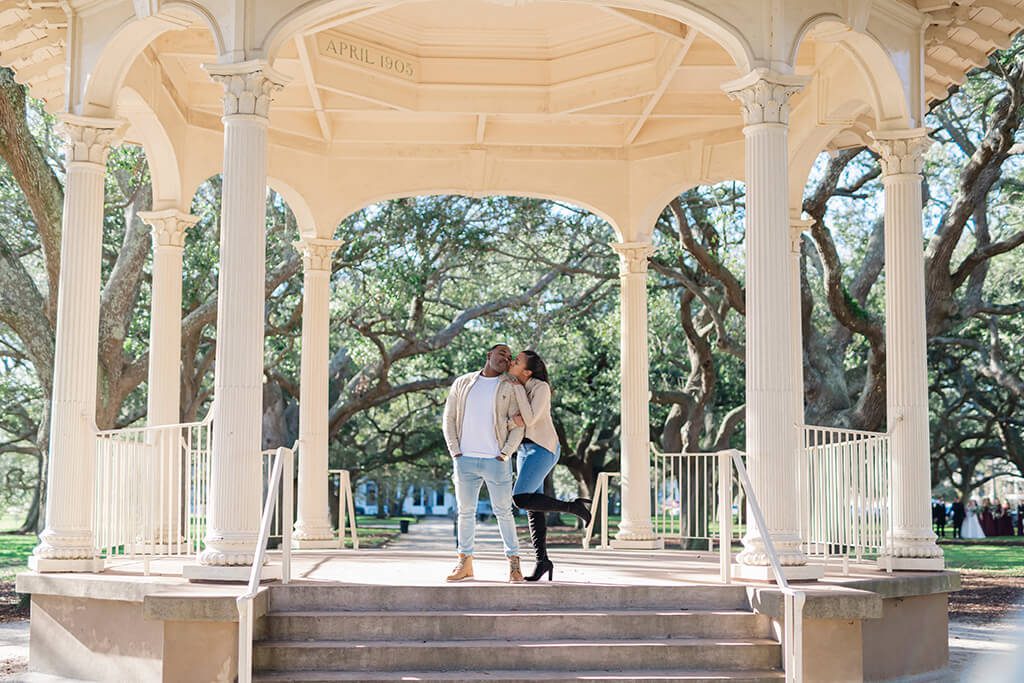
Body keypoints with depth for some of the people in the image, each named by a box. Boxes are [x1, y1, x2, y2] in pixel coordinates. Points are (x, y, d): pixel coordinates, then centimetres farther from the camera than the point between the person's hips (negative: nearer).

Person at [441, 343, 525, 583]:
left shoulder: (510, 388, 5)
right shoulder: (462, 383, 10)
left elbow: (517, 427, 2)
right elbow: (449, 419, 10)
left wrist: (504, 455, -9)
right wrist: (455, 453, 0)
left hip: (496, 461, -2)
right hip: (465, 460, 2)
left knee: (503, 512, 0)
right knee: (465, 511, 6)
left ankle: (514, 563, 7)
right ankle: (465, 563, 13)